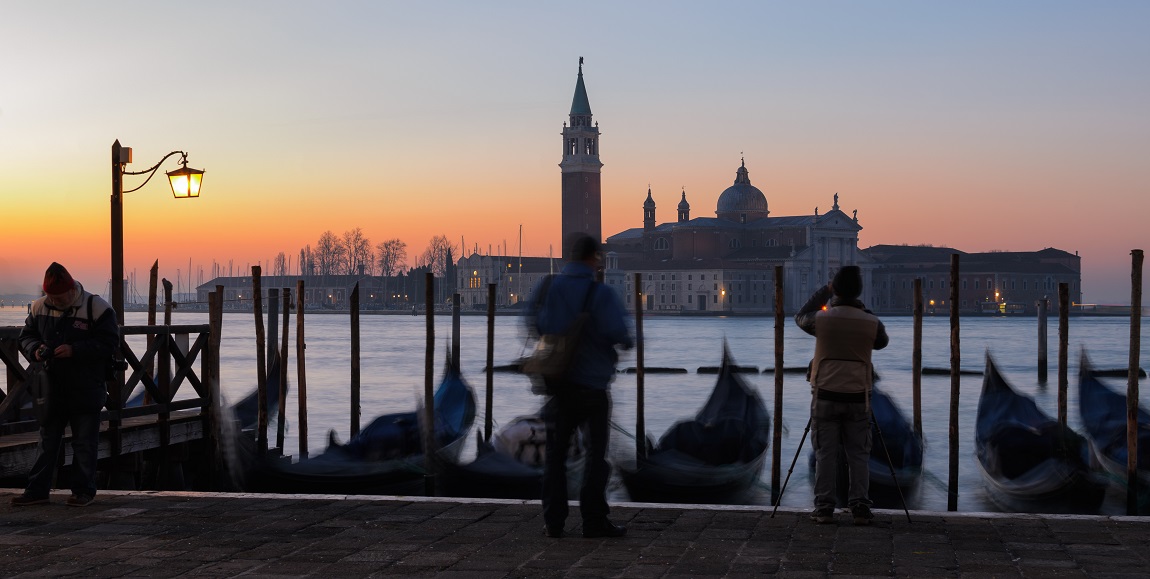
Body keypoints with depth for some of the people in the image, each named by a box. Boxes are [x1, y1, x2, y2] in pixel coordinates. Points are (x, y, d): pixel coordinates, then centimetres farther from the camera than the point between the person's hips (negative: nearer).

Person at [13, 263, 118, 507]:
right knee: (47, 441, 11)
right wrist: (35, 350, -10)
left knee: (85, 443, 5)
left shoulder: (96, 307, -12)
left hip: (86, 392, -4)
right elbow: (26, 336, 14)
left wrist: (75, 350, -23)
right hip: (52, 389, 4)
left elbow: (109, 342, -14)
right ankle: (37, 490, 16)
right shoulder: (39, 307, 3)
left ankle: (83, 491, 15)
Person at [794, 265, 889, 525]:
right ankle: (860, 507, 4)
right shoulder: (871, 323, -5)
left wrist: (823, 291, 21)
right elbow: (882, 342, 18)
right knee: (858, 455, 7)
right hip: (857, 397, 1)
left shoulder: (821, 318, -7)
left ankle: (824, 508, 3)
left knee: (825, 454, 5)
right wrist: (863, 311, 18)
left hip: (825, 396, -1)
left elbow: (799, 317, 16)